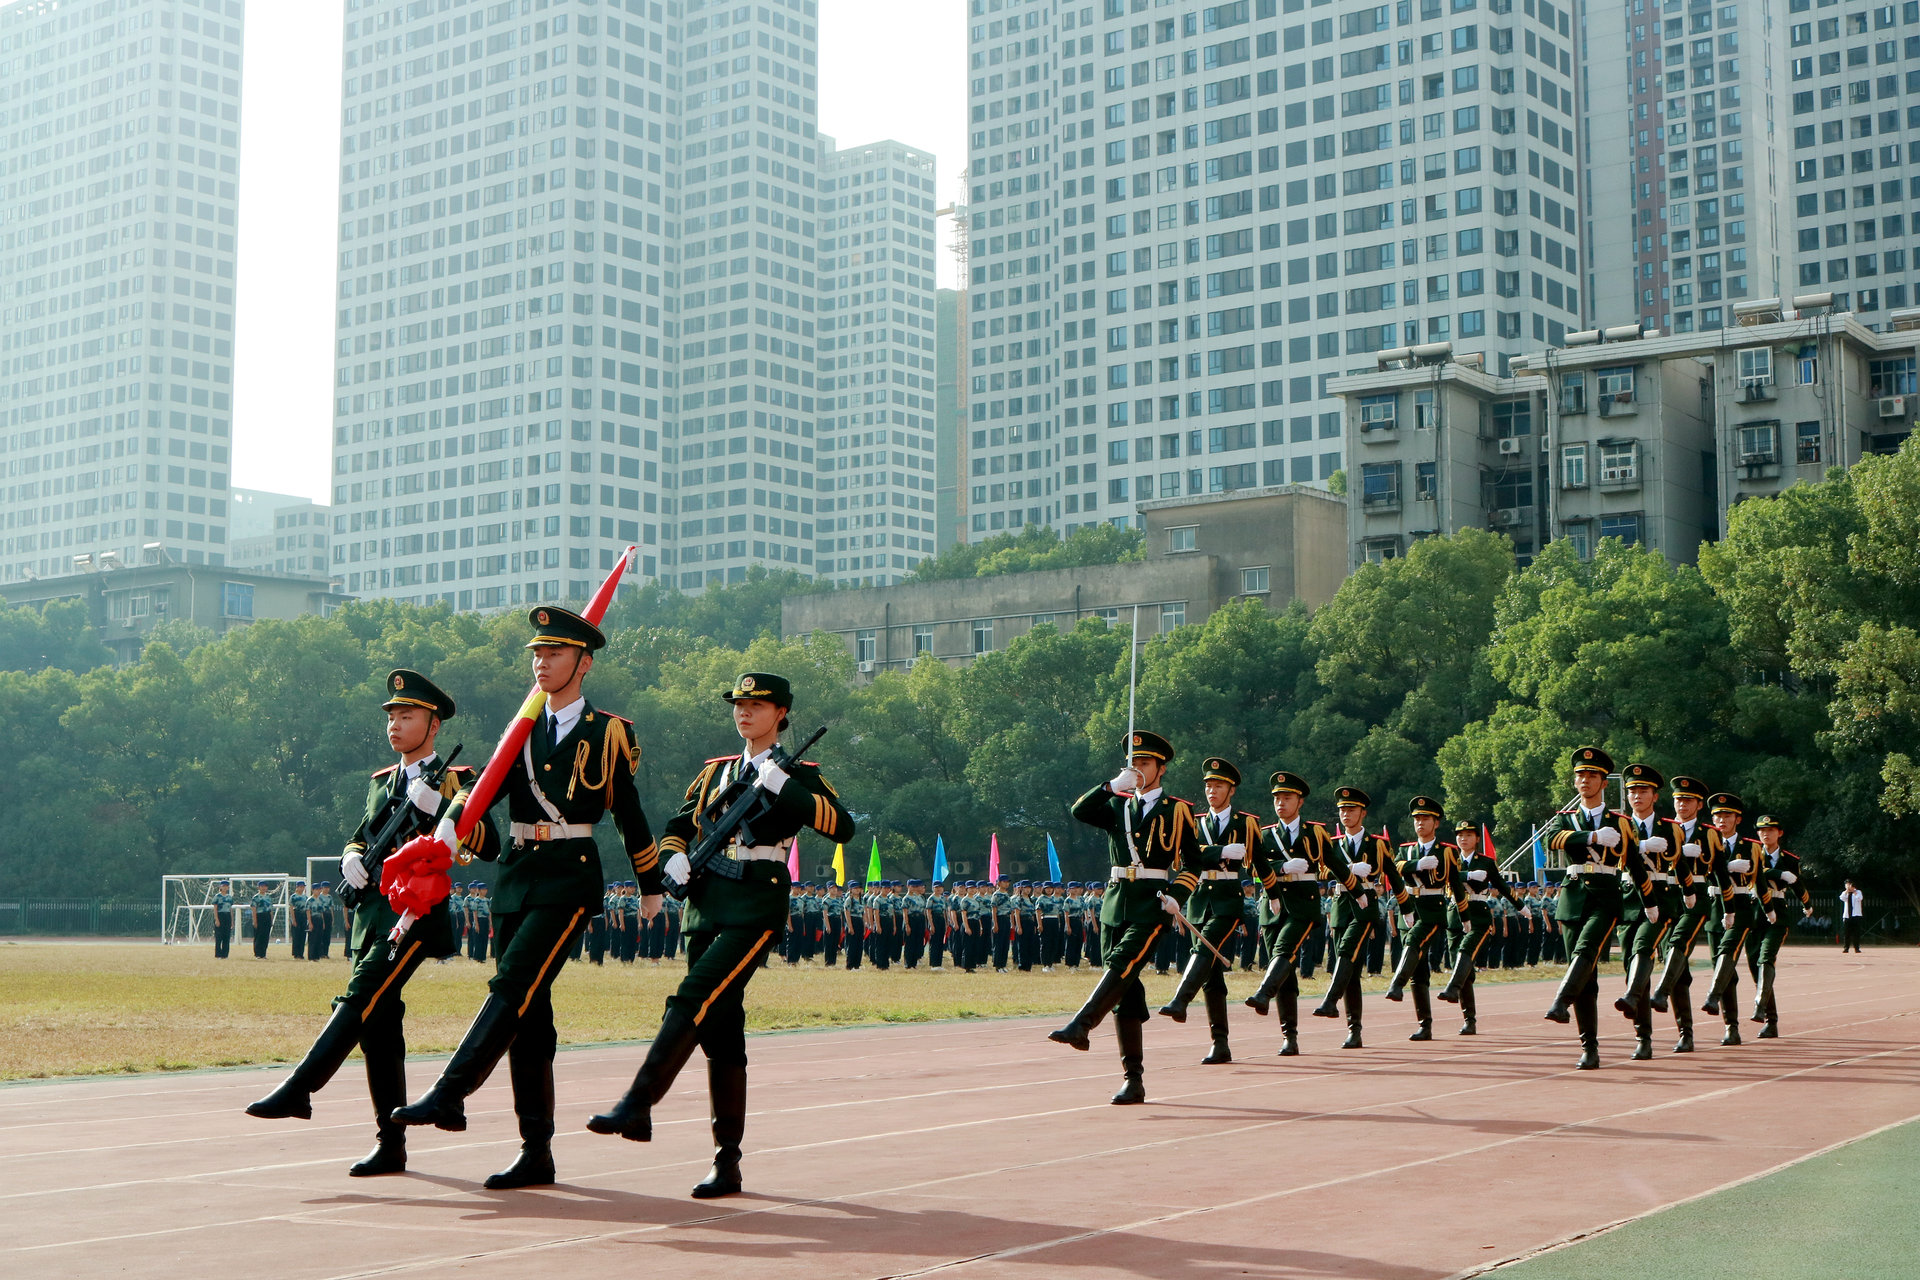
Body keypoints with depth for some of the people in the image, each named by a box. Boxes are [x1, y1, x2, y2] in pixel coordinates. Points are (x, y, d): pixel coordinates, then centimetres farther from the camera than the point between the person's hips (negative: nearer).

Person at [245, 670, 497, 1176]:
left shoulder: (456, 780, 2)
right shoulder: (382, 783, 22)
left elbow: (489, 845, -10)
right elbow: (359, 837, 29)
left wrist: (437, 805, -20)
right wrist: (352, 858, 6)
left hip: (417, 910, -7)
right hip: (373, 911, 7)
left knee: (361, 998, -21)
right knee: (379, 1026, 4)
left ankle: (298, 1090, -24)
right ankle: (391, 1145, 7)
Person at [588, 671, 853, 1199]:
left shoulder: (798, 775, 3)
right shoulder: (716, 771, 19)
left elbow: (843, 827, -12)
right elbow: (678, 826, 24)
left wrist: (784, 786, -19)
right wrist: (674, 858, 2)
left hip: (758, 905, -5)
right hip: (707, 902, 5)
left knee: (693, 1000, -23)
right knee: (719, 1025, 3)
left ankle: (638, 1105, -24)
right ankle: (727, 1162, 7)